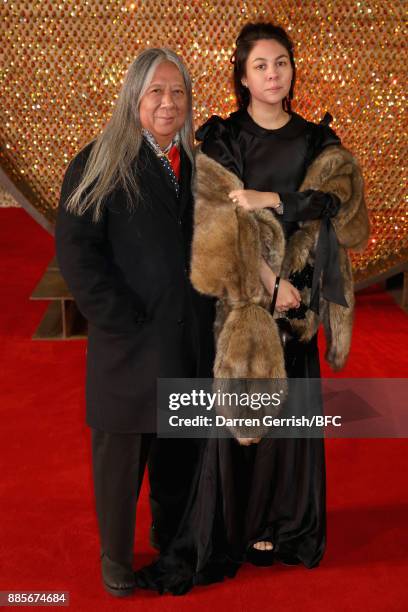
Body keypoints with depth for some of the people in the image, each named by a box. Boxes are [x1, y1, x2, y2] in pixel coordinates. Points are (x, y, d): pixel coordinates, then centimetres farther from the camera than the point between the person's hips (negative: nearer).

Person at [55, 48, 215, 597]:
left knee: (181, 453, 16)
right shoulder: (100, 164, -5)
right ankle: (116, 556, 32)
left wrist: (210, 313, 4)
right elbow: (76, 252, -12)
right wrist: (125, 322, -15)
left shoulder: (198, 165, 10)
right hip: (131, 344, -4)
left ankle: (173, 543, 38)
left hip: (191, 344, 4)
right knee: (121, 453, 11)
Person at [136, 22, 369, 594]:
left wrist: (271, 199, -17)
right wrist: (268, 282, -17)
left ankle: (282, 524, 23)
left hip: (297, 297, 3)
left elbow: (338, 194, -8)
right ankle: (227, 531, 12)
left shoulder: (317, 142, 9)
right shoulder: (220, 139, 0)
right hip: (238, 294, -2)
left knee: (291, 409, 7)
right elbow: (222, 221, -10)